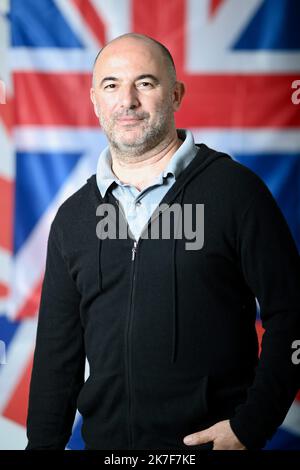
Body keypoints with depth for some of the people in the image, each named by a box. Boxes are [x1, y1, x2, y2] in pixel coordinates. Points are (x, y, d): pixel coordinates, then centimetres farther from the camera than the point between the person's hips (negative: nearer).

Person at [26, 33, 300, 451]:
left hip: (210, 439, -4)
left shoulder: (235, 190, -5)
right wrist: (43, 444, 5)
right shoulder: (72, 217, 8)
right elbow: (57, 353, 11)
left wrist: (251, 427, -14)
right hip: (105, 439, 4)